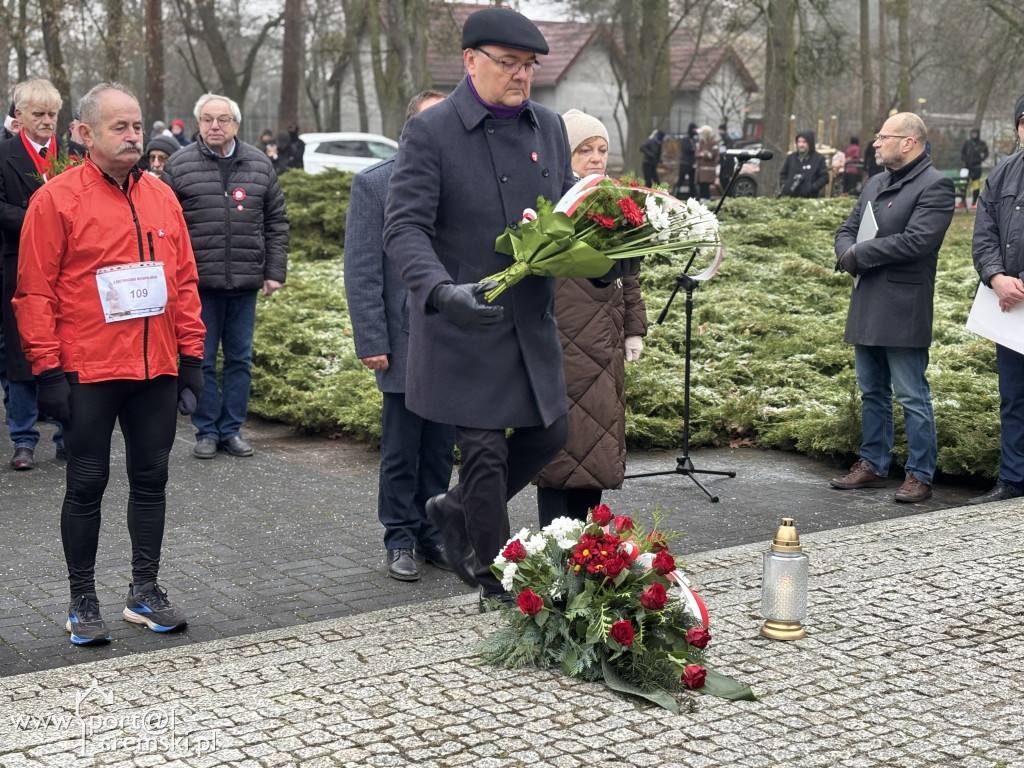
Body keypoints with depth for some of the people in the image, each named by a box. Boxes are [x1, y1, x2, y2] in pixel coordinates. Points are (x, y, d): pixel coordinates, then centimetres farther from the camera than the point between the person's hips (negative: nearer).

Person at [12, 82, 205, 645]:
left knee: (151, 478, 11)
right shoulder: (56, 199, -6)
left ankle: (145, 592, 23)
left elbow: (184, 281, 14)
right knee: (86, 485, 4)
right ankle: (82, 602, 15)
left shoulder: (161, 197, 10)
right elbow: (34, 292, -7)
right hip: (89, 372, -5)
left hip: (157, 370, 5)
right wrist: (48, 369, -11)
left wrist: (190, 357, 10)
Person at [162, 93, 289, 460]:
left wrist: (274, 272, 4)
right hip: (198, 282, -2)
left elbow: (276, 222, 10)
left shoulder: (260, 165, 8)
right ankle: (207, 432, 15)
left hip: (246, 281, 2)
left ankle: (231, 429, 19)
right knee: (201, 359, 4)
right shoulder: (179, 165, 1)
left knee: (240, 358, 9)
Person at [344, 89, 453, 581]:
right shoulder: (374, 184, -4)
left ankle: (432, 535, 24)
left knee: (441, 450, 12)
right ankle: (401, 540, 19)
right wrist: (372, 342, -11)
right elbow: (362, 270, -6)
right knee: (401, 452, 6)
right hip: (405, 342, -3)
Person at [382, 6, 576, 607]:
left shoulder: (549, 127, 9)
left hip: (532, 320, 7)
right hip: (467, 322, -6)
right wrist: (443, 290, -33)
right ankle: (496, 584, 16)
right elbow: (405, 228, -16)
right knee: (486, 450, 0)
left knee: (550, 433, 13)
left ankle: (458, 511, 37)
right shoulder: (431, 132, -10)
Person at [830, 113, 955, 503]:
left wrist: (860, 254, -13)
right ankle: (873, 465, 25)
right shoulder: (875, 184, 18)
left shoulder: (935, 186, -9)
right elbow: (846, 231, 19)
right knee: (872, 392, 15)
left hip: (904, 309, -8)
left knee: (912, 396, -4)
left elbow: (916, 241, -20)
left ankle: (920, 475, 3)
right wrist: (848, 254, -5)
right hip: (867, 306, 8)